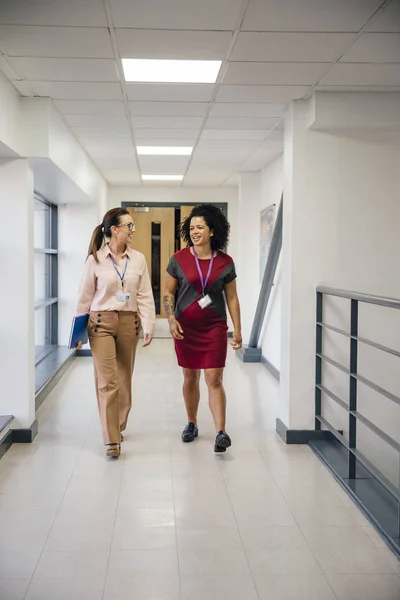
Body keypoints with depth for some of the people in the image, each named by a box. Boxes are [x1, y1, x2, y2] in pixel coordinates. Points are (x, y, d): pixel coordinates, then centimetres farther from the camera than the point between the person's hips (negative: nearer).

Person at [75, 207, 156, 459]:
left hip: (129, 323, 3)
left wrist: (148, 326, -5)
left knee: (124, 379, 13)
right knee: (107, 381, -8)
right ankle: (112, 440, -3)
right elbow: (86, 297, 2)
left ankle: (119, 427, 32)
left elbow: (145, 296, 2)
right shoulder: (95, 259, -4)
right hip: (101, 322, -3)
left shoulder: (138, 259, 2)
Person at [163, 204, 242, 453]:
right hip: (186, 327, 1)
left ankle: (221, 433, -8)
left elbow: (232, 298, 5)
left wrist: (237, 329, 2)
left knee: (214, 380, -7)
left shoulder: (225, 262, 0)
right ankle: (192, 424, 30)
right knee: (190, 377, 12)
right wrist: (171, 319, -11)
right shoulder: (179, 259, -1)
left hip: (214, 328, -1)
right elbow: (168, 292, 3)